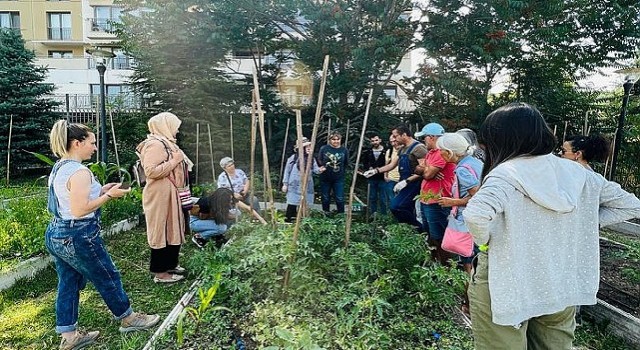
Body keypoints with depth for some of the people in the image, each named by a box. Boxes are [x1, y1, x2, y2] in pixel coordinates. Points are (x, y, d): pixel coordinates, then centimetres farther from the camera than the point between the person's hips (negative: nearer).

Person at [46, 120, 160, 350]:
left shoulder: (59, 168, 9)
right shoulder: (79, 172, -22)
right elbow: (79, 210, -25)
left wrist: (100, 191, 9)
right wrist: (109, 196, -17)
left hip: (56, 235, 10)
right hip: (78, 237, -9)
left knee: (68, 284, 16)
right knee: (108, 278, 8)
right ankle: (128, 319, 26)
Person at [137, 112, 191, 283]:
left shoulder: (164, 143, 15)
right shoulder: (155, 145, -17)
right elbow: (151, 171, -27)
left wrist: (182, 163, 11)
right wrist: (174, 161, -21)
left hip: (168, 194, 11)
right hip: (160, 196, -11)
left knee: (171, 229, 16)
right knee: (162, 230, -3)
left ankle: (169, 264, 29)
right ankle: (160, 272, 7)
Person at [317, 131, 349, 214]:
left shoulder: (344, 150, -3)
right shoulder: (324, 148, -5)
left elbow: (346, 164, 7)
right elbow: (319, 161, 5)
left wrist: (342, 172, 3)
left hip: (339, 179, 0)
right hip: (325, 178, 1)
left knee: (340, 199, -2)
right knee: (325, 198, 12)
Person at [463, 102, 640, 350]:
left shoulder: (506, 173, -20)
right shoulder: (575, 172, 0)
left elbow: (476, 214, -37)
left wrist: (484, 241, -18)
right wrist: (580, 226, 6)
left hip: (508, 288, -6)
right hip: (563, 288, 6)